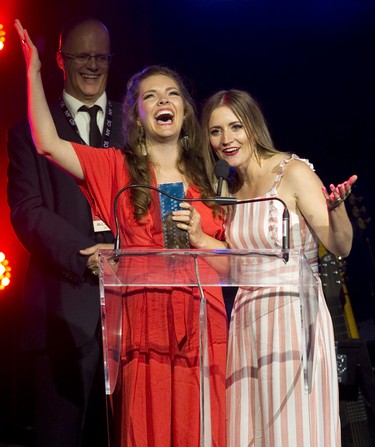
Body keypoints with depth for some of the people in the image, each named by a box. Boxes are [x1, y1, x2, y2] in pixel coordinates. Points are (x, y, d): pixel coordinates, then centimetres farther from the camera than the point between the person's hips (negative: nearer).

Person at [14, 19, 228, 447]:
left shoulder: (205, 178, 15)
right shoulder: (117, 167, 9)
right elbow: (47, 144, -4)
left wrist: (199, 238, -5)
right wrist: (33, 71, -4)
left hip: (202, 329, 2)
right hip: (143, 327, -2)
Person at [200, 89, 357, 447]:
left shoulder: (293, 172, -7)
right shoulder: (229, 191, 12)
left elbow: (340, 247, -13)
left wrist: (336, 209, -32)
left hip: (295, 314, -6)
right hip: (247, 320, 6)